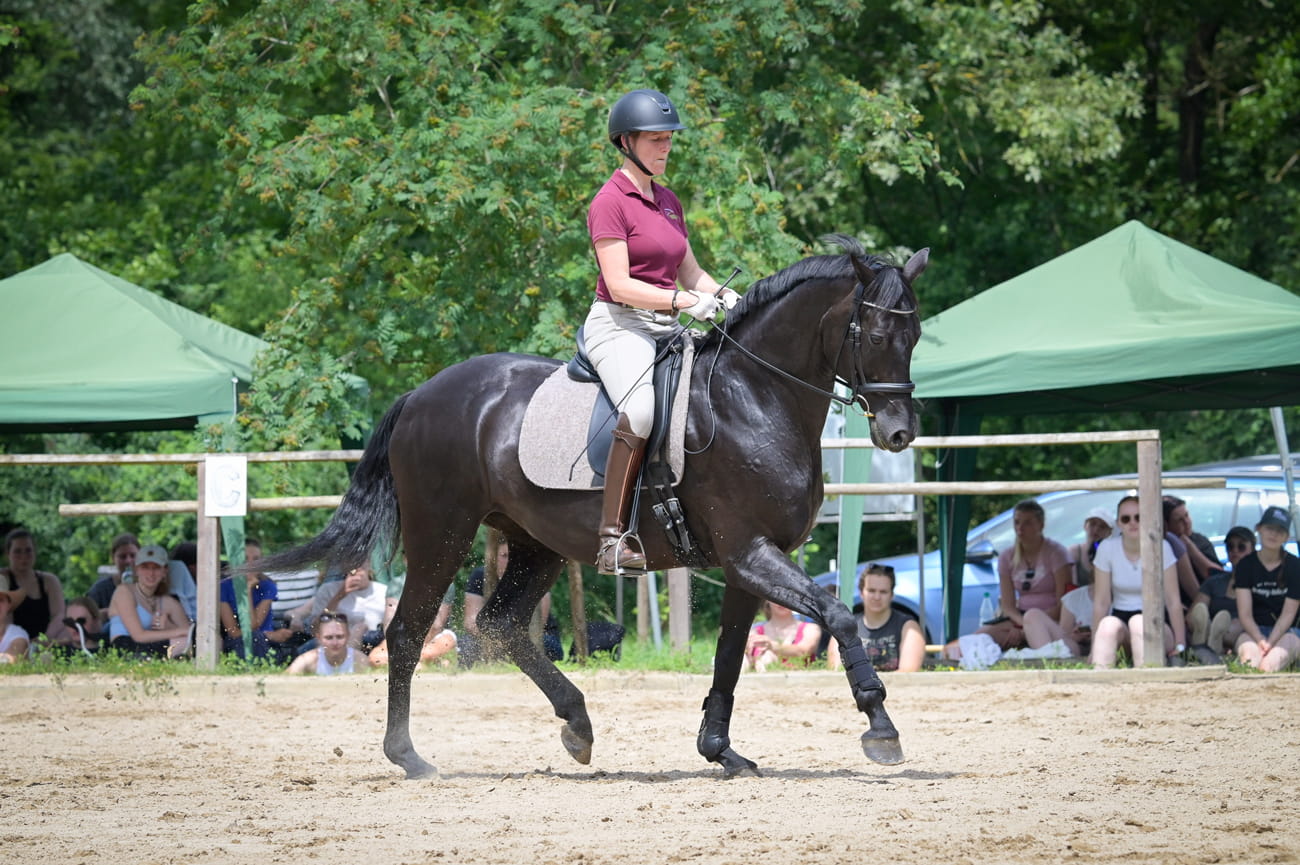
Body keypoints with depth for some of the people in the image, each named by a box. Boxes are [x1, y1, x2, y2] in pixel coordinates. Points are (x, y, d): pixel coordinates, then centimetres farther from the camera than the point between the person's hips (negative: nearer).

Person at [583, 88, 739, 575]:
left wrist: (728, 297, 4)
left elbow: (690, 273, 23)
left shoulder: (668, 202, 18)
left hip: (666, 331, 9)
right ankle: (611, 539, -37)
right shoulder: (611, 202, -7)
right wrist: (683, 301, -23)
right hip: (618, 325, -9)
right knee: (643, 408, -34)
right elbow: (619, 284, -15)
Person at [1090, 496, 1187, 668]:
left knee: (1139, 622, -35)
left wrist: (1180, 645, -10)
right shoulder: (1107, 548, -1)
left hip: (1155, 623, -1)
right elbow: (1101, 602, -3)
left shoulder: (1161, 548, -4)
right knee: (1109, 624, -34)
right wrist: (1095, 646, -8)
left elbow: (1173, 600, -4)